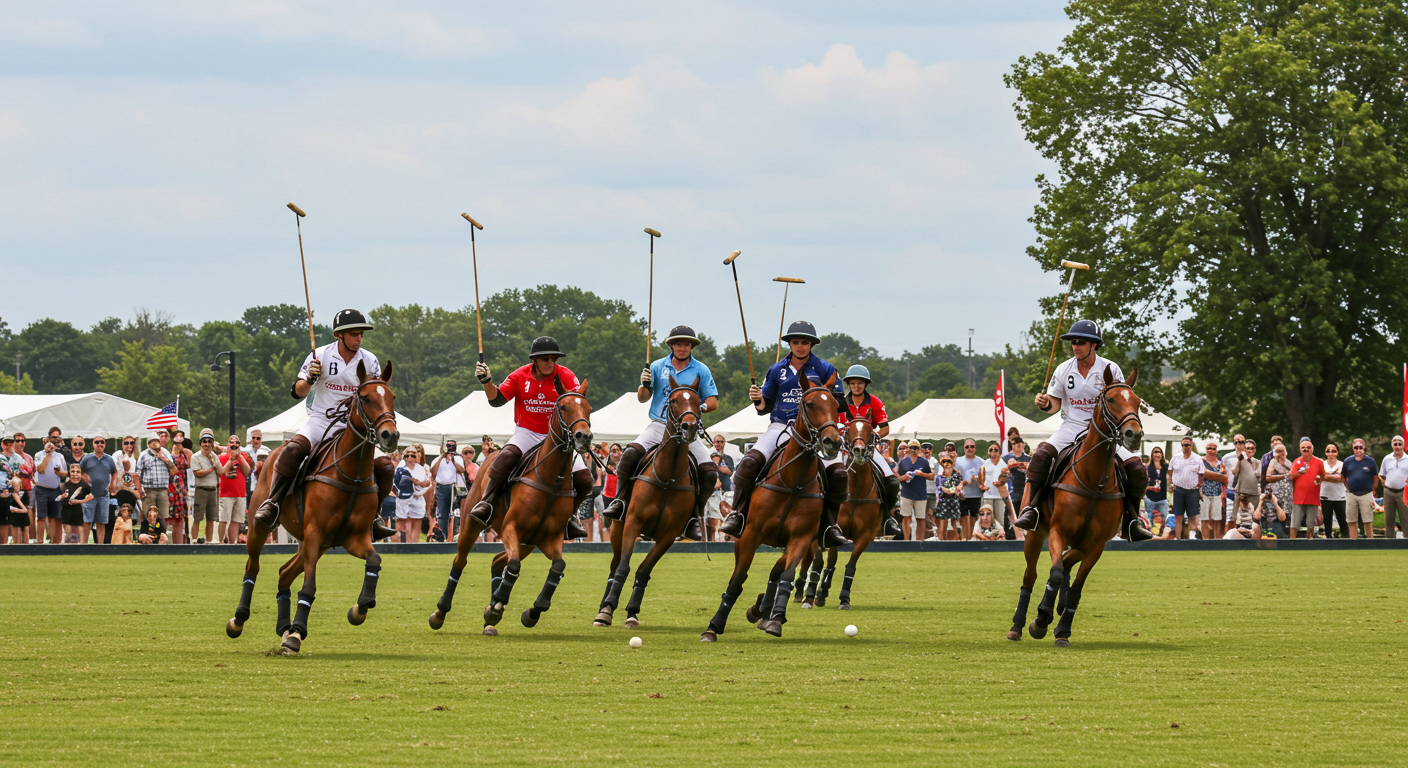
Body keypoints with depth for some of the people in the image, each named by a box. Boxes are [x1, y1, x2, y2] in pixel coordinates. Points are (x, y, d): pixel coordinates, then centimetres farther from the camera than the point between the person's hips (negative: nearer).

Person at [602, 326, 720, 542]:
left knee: (710, 471, -17)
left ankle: (694, 517, -2)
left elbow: (713, 401, 5)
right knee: (630, 453, -27)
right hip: (659, 425, 0)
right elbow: (642, 398, 7)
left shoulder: (701, 370, 6)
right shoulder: (657, 367, 7)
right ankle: (620, 502, -15)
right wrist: (645, 384, -15)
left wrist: (702, 407, -18)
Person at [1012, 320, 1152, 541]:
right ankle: (1029, 510, -28)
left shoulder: (1110, 370, -1)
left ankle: (1131, 521, -1)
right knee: (1041, 455, -29)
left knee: (1136, 467, -17)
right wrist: (1045, 404, -11)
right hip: (1072, 427, 0)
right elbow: (1055, 404, 12)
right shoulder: (1064, 370, 4)